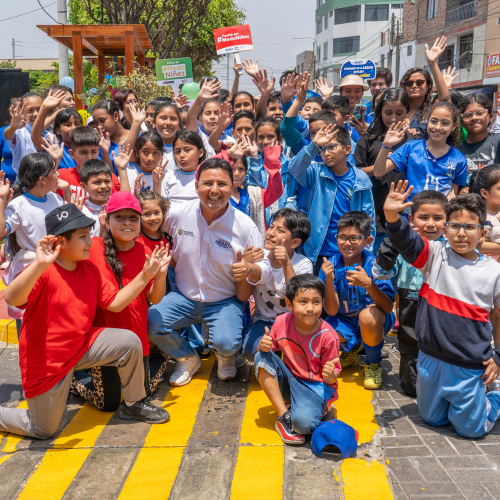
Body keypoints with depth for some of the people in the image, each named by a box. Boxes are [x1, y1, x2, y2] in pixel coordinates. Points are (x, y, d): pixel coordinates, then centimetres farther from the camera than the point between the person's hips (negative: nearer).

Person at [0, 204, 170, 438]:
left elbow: (115, 303, 0)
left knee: (129, 342, -14)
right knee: (43, 430, 6)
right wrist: (39, 265, -52)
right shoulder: (43, 271, -23)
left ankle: (133, 405, 8)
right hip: (45, 360, -6)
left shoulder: (89, 269, -1)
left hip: (83, 344, 6)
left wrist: (144, 276, -7)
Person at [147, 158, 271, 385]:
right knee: (150, 322, -20)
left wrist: (249, 269, -29)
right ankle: (188, 359, 12)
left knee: (226, 343, -28)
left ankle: (225, 357, 15)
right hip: (183, 296, 3)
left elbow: (264, 267, -6)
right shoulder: (177, 214, -10)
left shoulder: (246, 227, -14)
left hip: (225, 301, -2)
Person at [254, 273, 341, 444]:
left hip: (316, 387, -5)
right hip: (289, 380, 5)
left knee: (303, 422, -35)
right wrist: (262, 346, -21)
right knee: (262, 358, -21)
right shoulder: (282, 322, -10)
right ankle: (284, 416, -16)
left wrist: (330, 375, -34)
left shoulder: (328, 336, -18)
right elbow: (269, 349, 3)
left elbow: (330, 380, -9)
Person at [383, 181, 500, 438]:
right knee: (433, 418, 21)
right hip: (431, 359, 2)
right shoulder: (435, 255, -7)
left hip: (470, 366, -2)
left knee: (471, 428, 11)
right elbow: (405, 240, -24)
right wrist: (392, 215, -44)